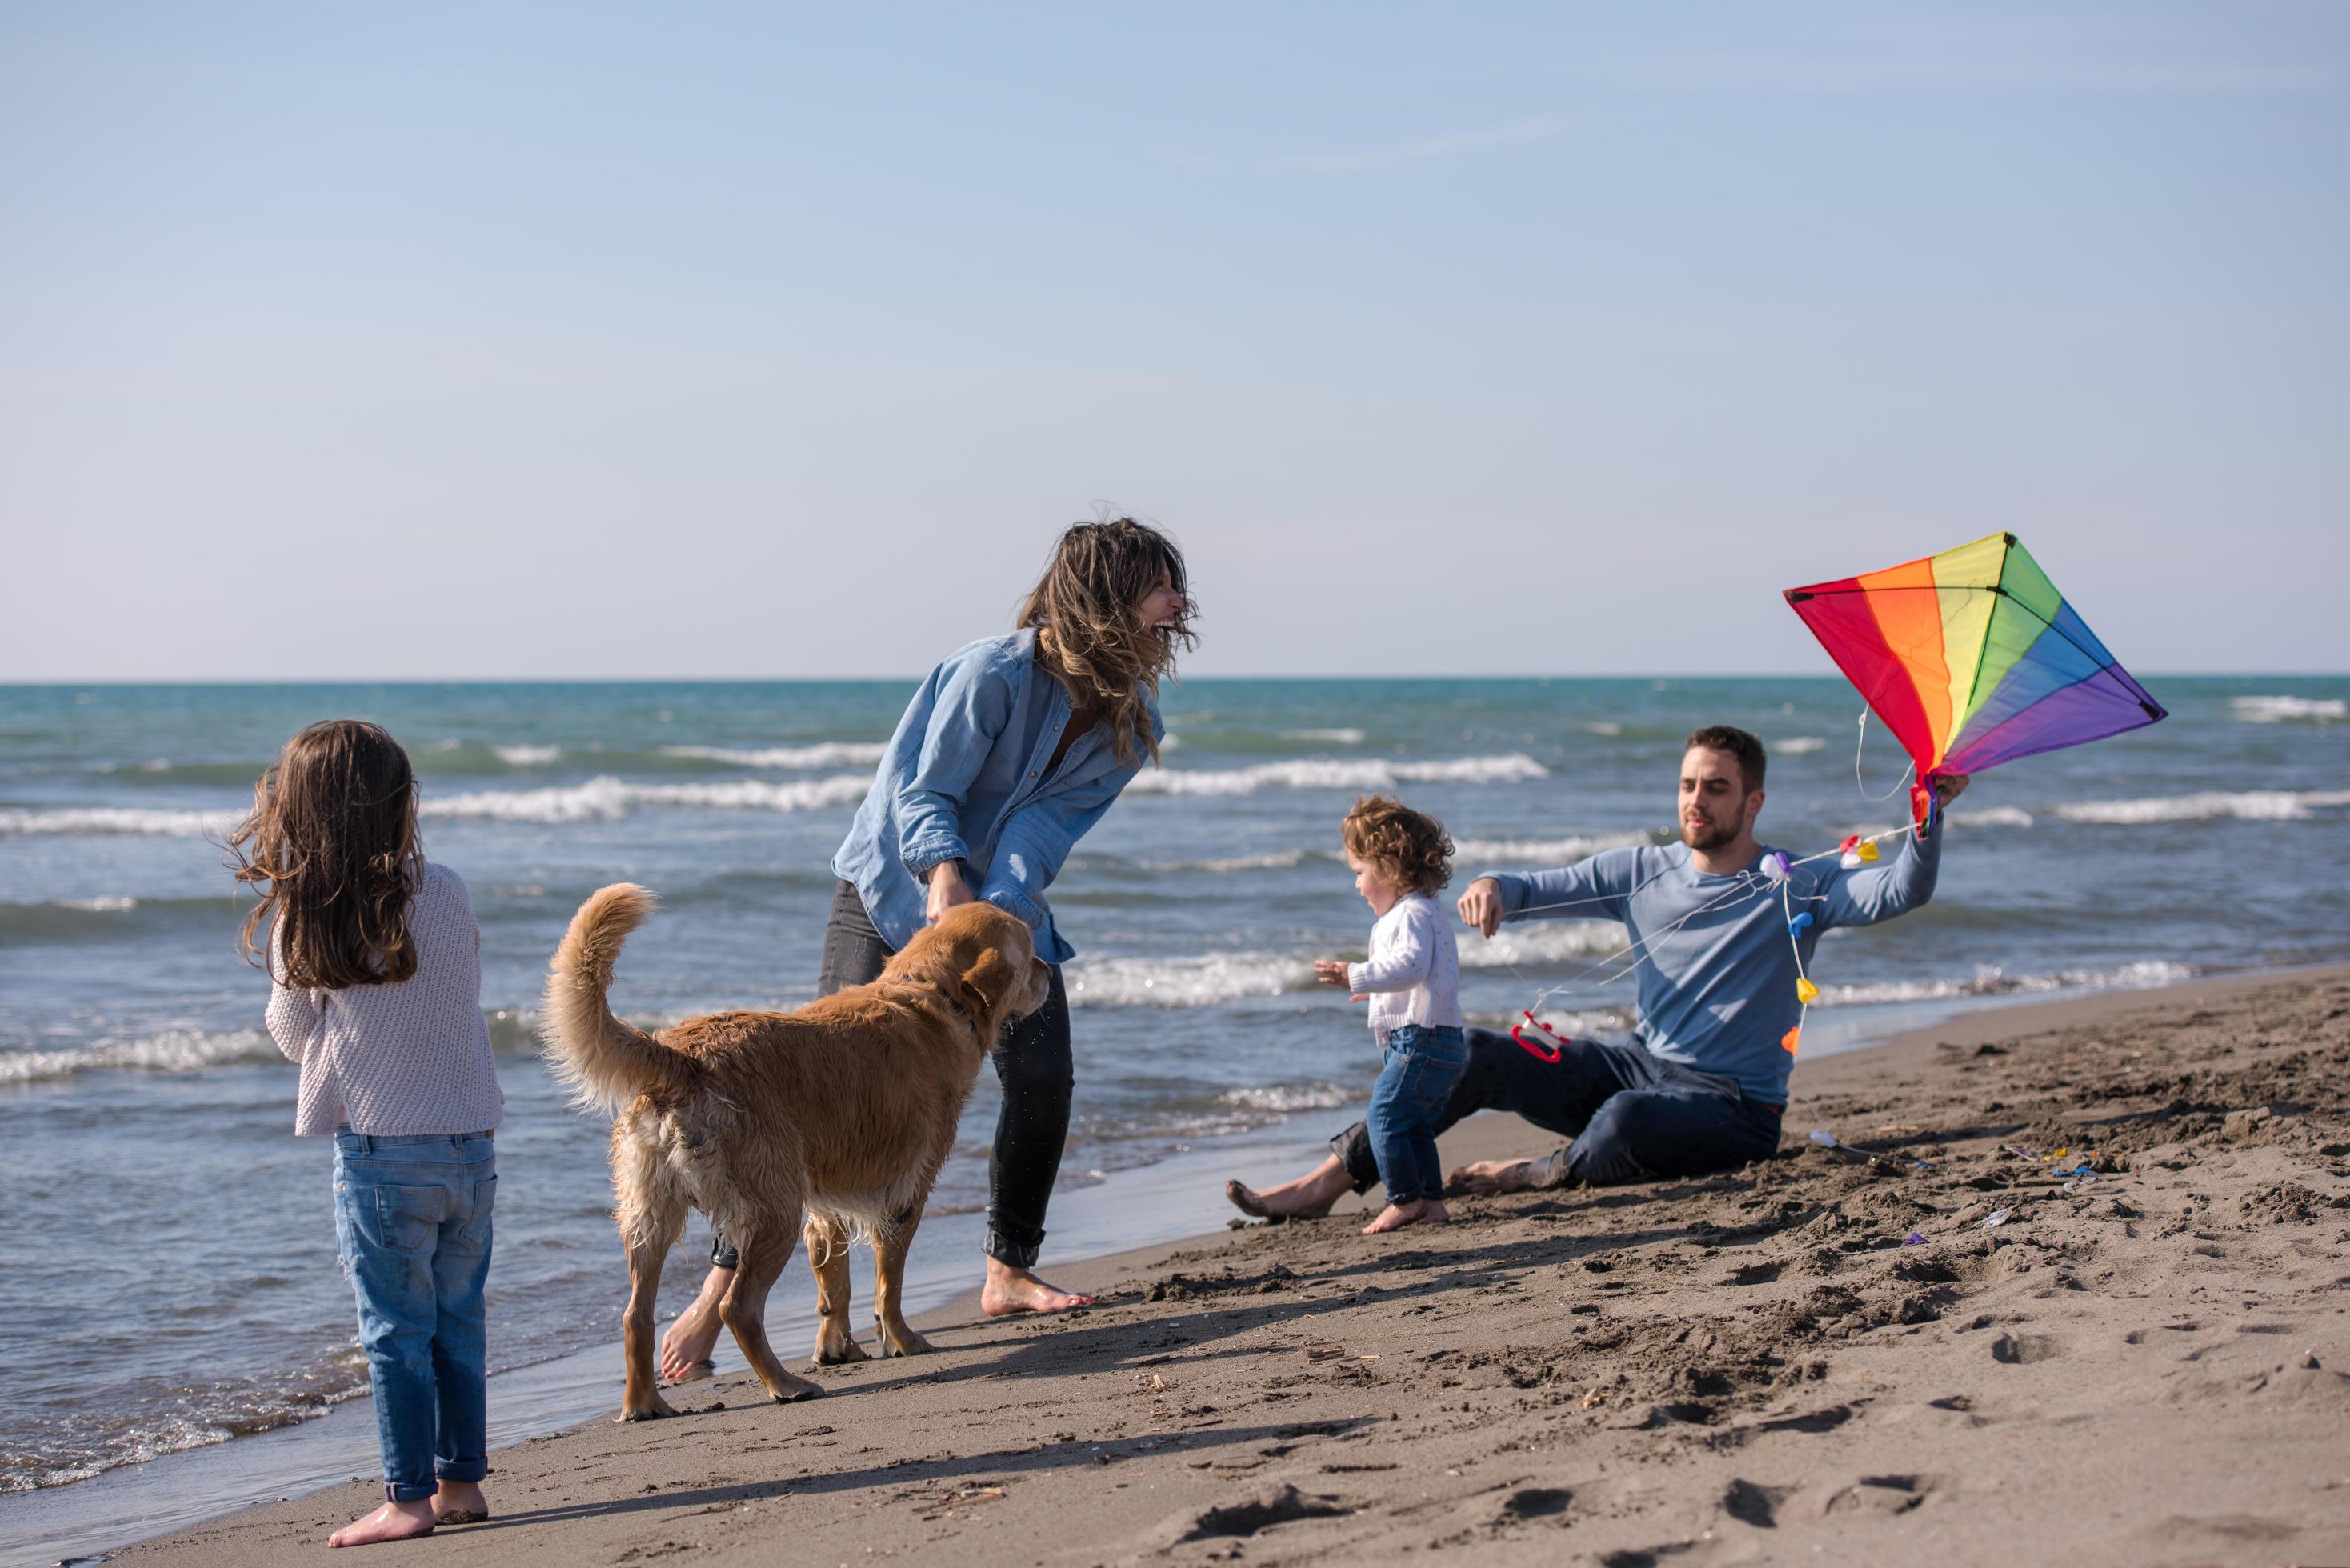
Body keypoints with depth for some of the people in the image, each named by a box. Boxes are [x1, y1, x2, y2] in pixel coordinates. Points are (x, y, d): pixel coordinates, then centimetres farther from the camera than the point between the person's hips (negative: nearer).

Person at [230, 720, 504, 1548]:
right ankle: (462, 1481, 22)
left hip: (380, 1152, -4)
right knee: (459, 1323, 15)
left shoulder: (305, 921, -10)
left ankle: (410, 1498, 7)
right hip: (472, 1145, 4)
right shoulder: (447, 894, -2)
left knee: (396, 1332, 4)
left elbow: (294, 1037, 2)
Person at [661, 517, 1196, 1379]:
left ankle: (1009, 1273, 14)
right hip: (892, 888, -6)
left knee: (1044, 1080, -6)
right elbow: (917, 791, -21)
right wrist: (945, 872, -39)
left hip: (1003, 903, 6)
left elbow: (1044, 826, -16)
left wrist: (993, 910, -32)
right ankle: (717, 1292, -14)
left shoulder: (1130, 726, -6)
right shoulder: (993, 674, -25)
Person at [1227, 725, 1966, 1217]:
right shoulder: (1642, 872, 8)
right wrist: (1495, 886, -18)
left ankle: (1548, 1173, -4)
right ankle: (1331, 1180, -2)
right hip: (1636, 1066, 5)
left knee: (1626, 1119, -39)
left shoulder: (1795, 886, -6)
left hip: (1733, 1106, -5)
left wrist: (1929, 815, -35)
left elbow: (1899, 892, -18)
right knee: (1473, 1057, -8)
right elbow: (1543, 890, 5)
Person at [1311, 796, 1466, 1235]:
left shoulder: (1412, 914, -14)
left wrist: (1356, 977, -32)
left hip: (1421, 1041, -11)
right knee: (1415, 1126, 15)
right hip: (1439, 1044, 11)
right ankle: (1431, 1202, 17)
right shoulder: (1422, 912, 21)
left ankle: (1405, 1199, -4)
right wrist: (1375, 988, 46)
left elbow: (1410, 965, -30)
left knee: (1386, 1117, -8)